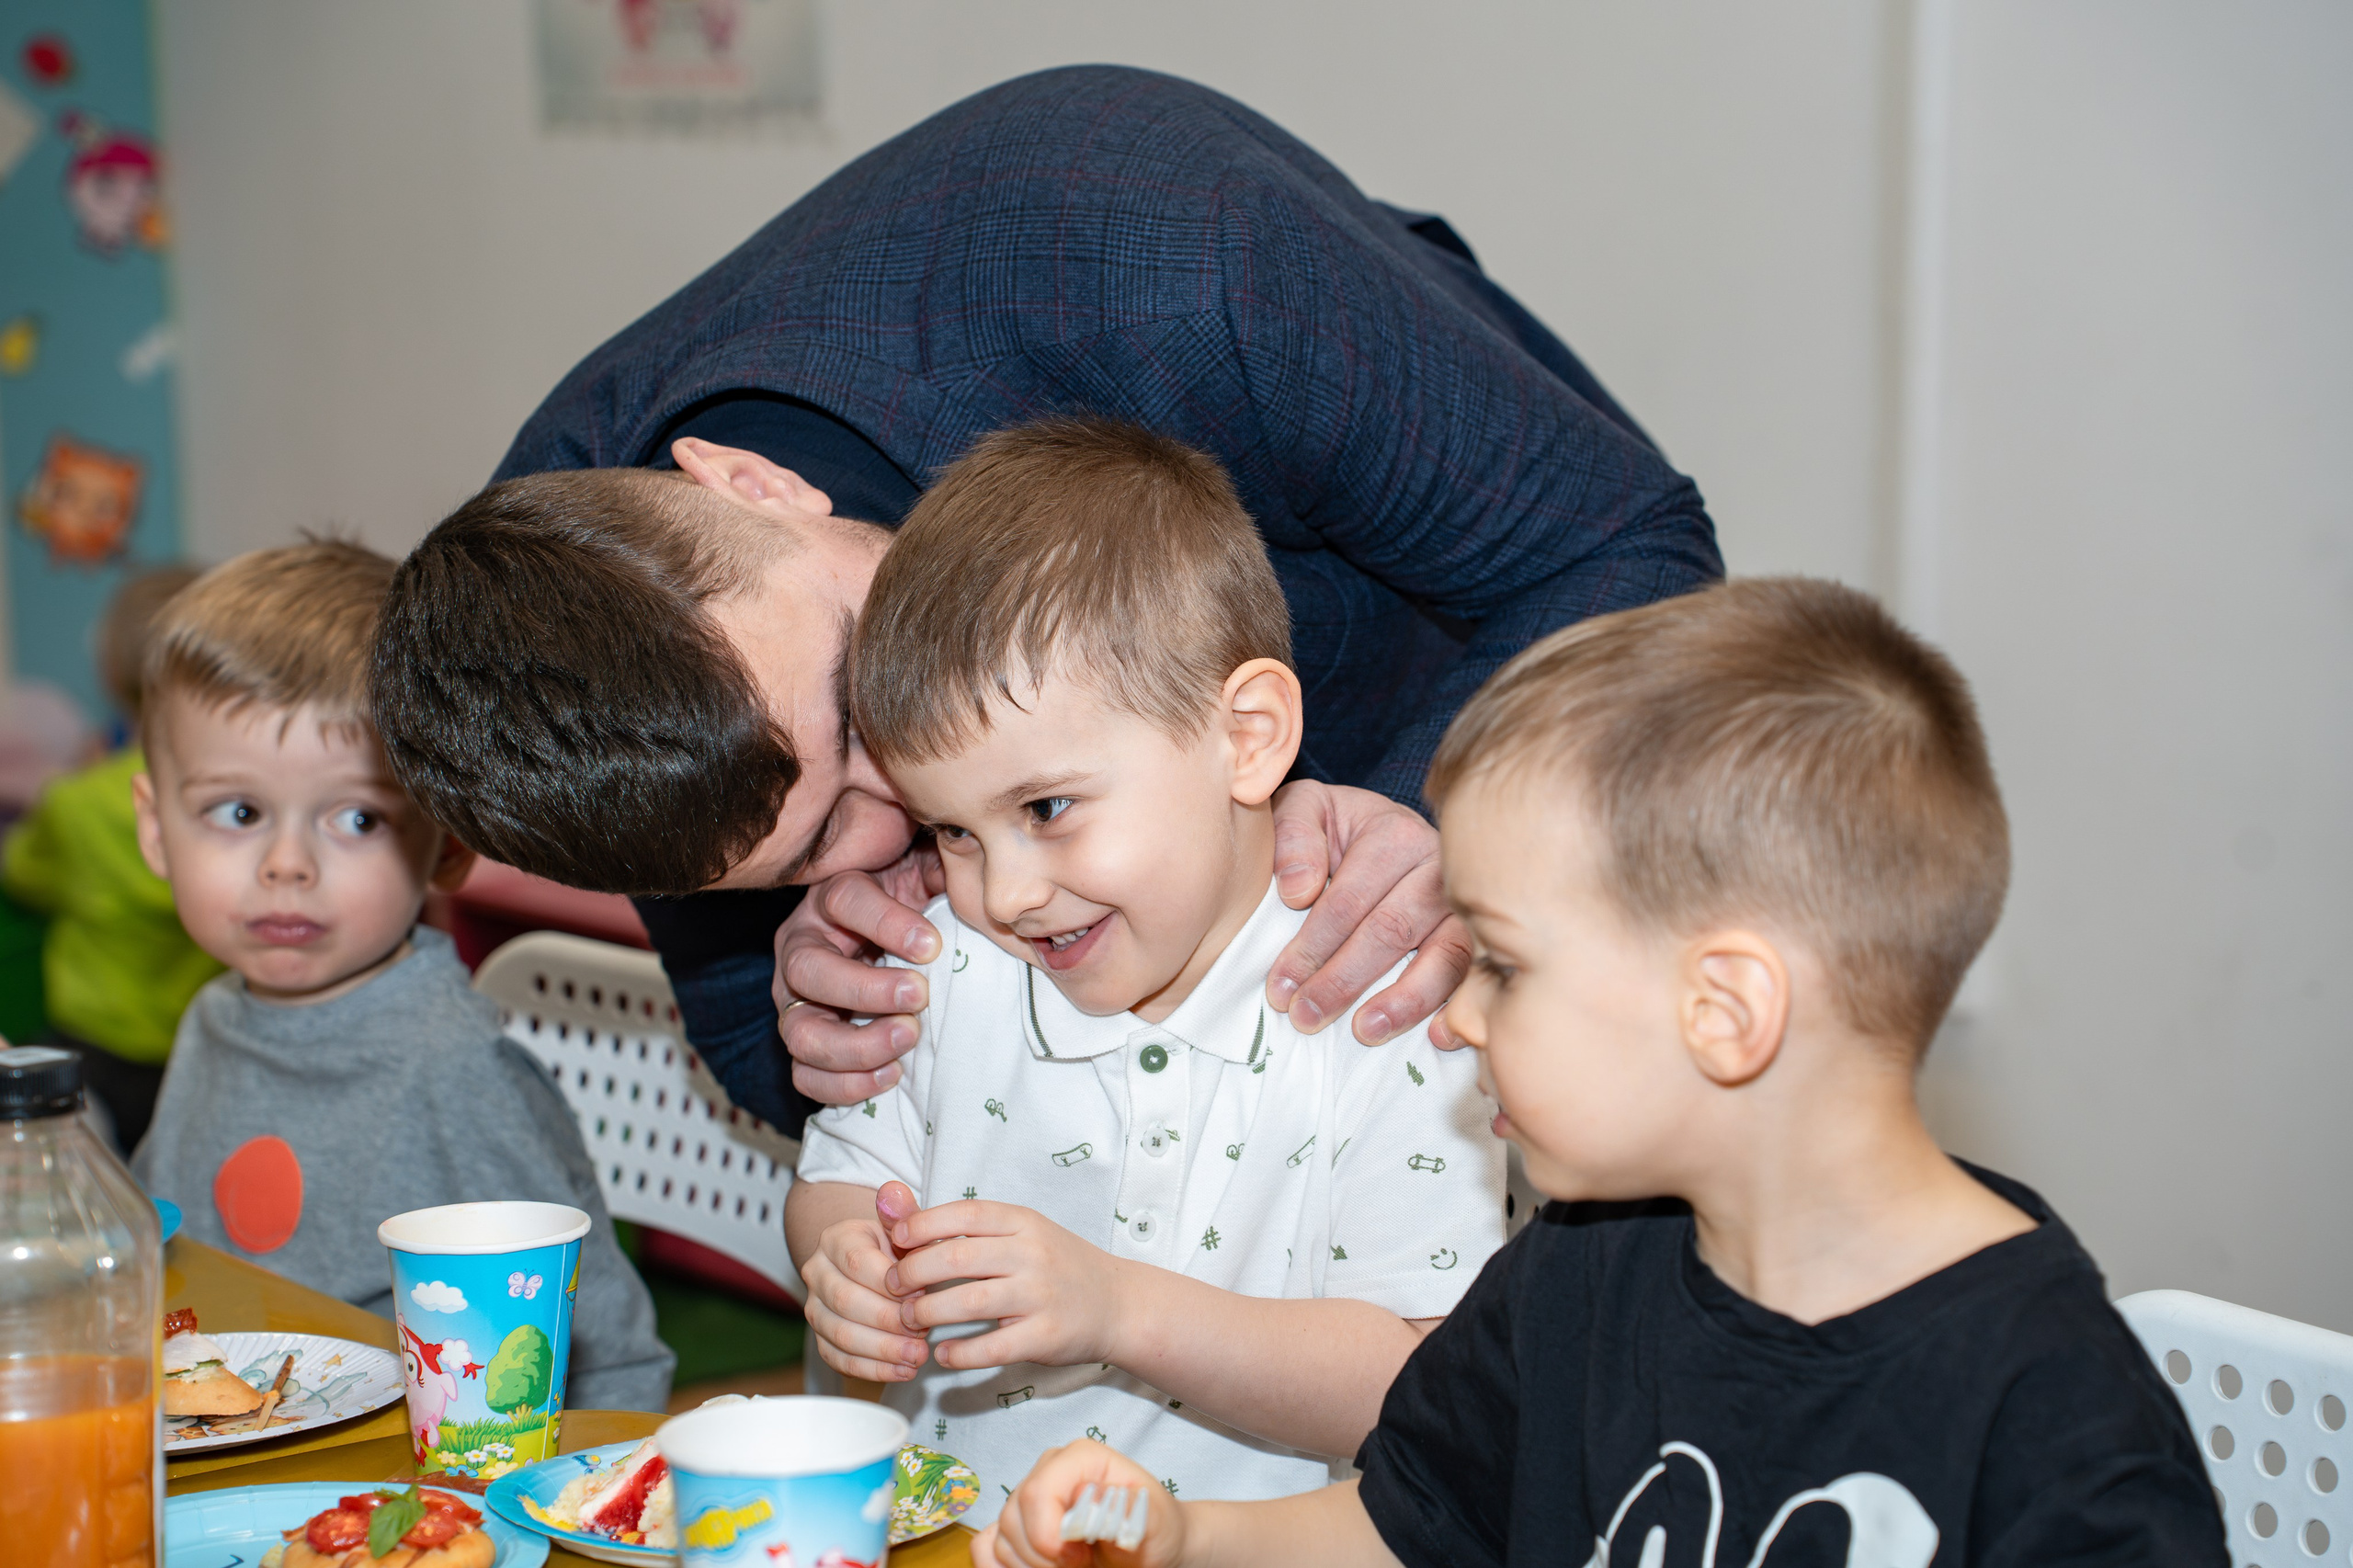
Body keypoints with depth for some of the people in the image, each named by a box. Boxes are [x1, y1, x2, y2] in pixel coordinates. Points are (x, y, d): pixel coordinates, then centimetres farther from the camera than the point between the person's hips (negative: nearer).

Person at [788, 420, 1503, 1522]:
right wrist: (843, 1262, -11)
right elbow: (841, 1180, 13)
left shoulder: (1391, 1028, -11)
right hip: (935, 1523, 4)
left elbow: (1413, 1391, -14)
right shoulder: (943, 973, 3)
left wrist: (1118, 1308, -23)